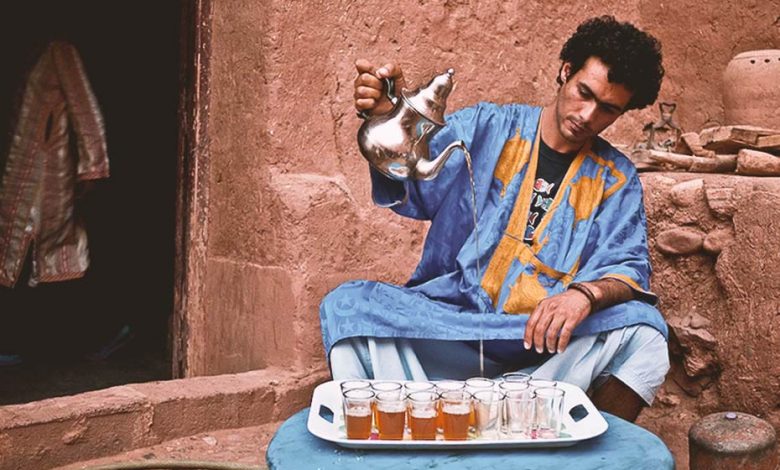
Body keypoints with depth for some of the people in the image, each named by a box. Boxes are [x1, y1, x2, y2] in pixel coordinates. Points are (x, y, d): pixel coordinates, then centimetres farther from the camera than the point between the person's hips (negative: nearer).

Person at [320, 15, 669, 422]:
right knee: (347, 305, -25)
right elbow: (408, 191, -8)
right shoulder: (485, 128, 6)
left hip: (541, 344, 0)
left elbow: (628, 268, -1)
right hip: (448, 320, 0)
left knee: (642, 329, -28)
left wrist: (585, 293, -26)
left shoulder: (616, 181, 9)